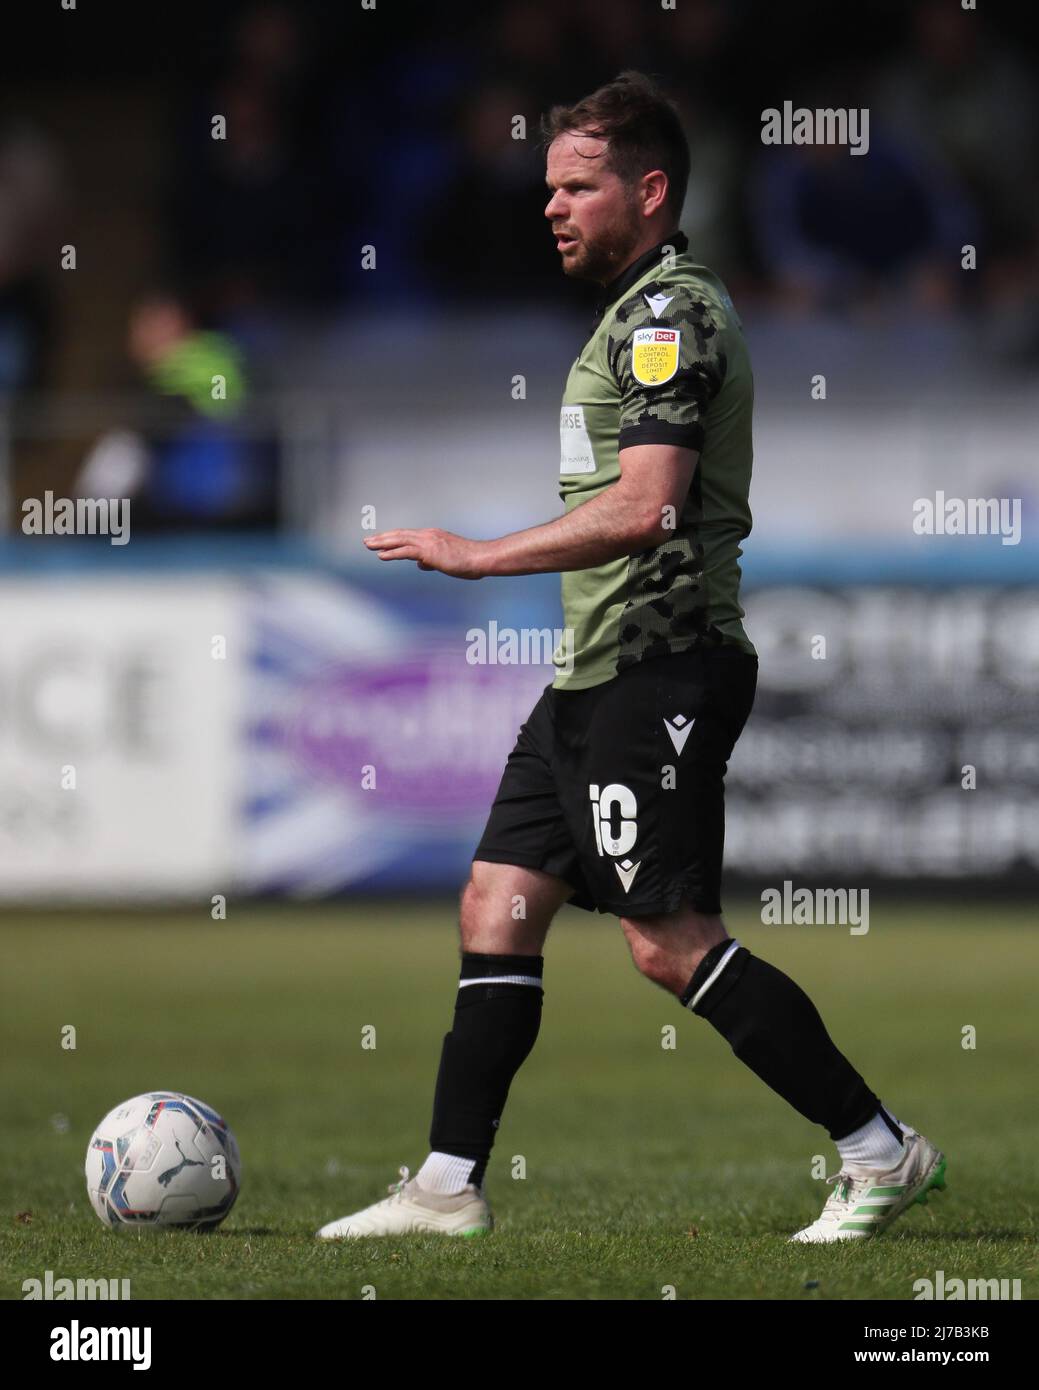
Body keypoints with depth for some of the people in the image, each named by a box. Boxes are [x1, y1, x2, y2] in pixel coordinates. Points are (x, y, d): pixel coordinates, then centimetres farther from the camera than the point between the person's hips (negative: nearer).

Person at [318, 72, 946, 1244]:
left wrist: (477, 557, -19)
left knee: (670, 940, -10)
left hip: (655, 673, -11)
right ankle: (449, 1185, 8)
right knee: (498, 905, 7)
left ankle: (880, 1153, -5)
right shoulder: (646, 309, 19)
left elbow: (643, 508, -24)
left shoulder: (671, 311, -14)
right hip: (597, 673, 11)